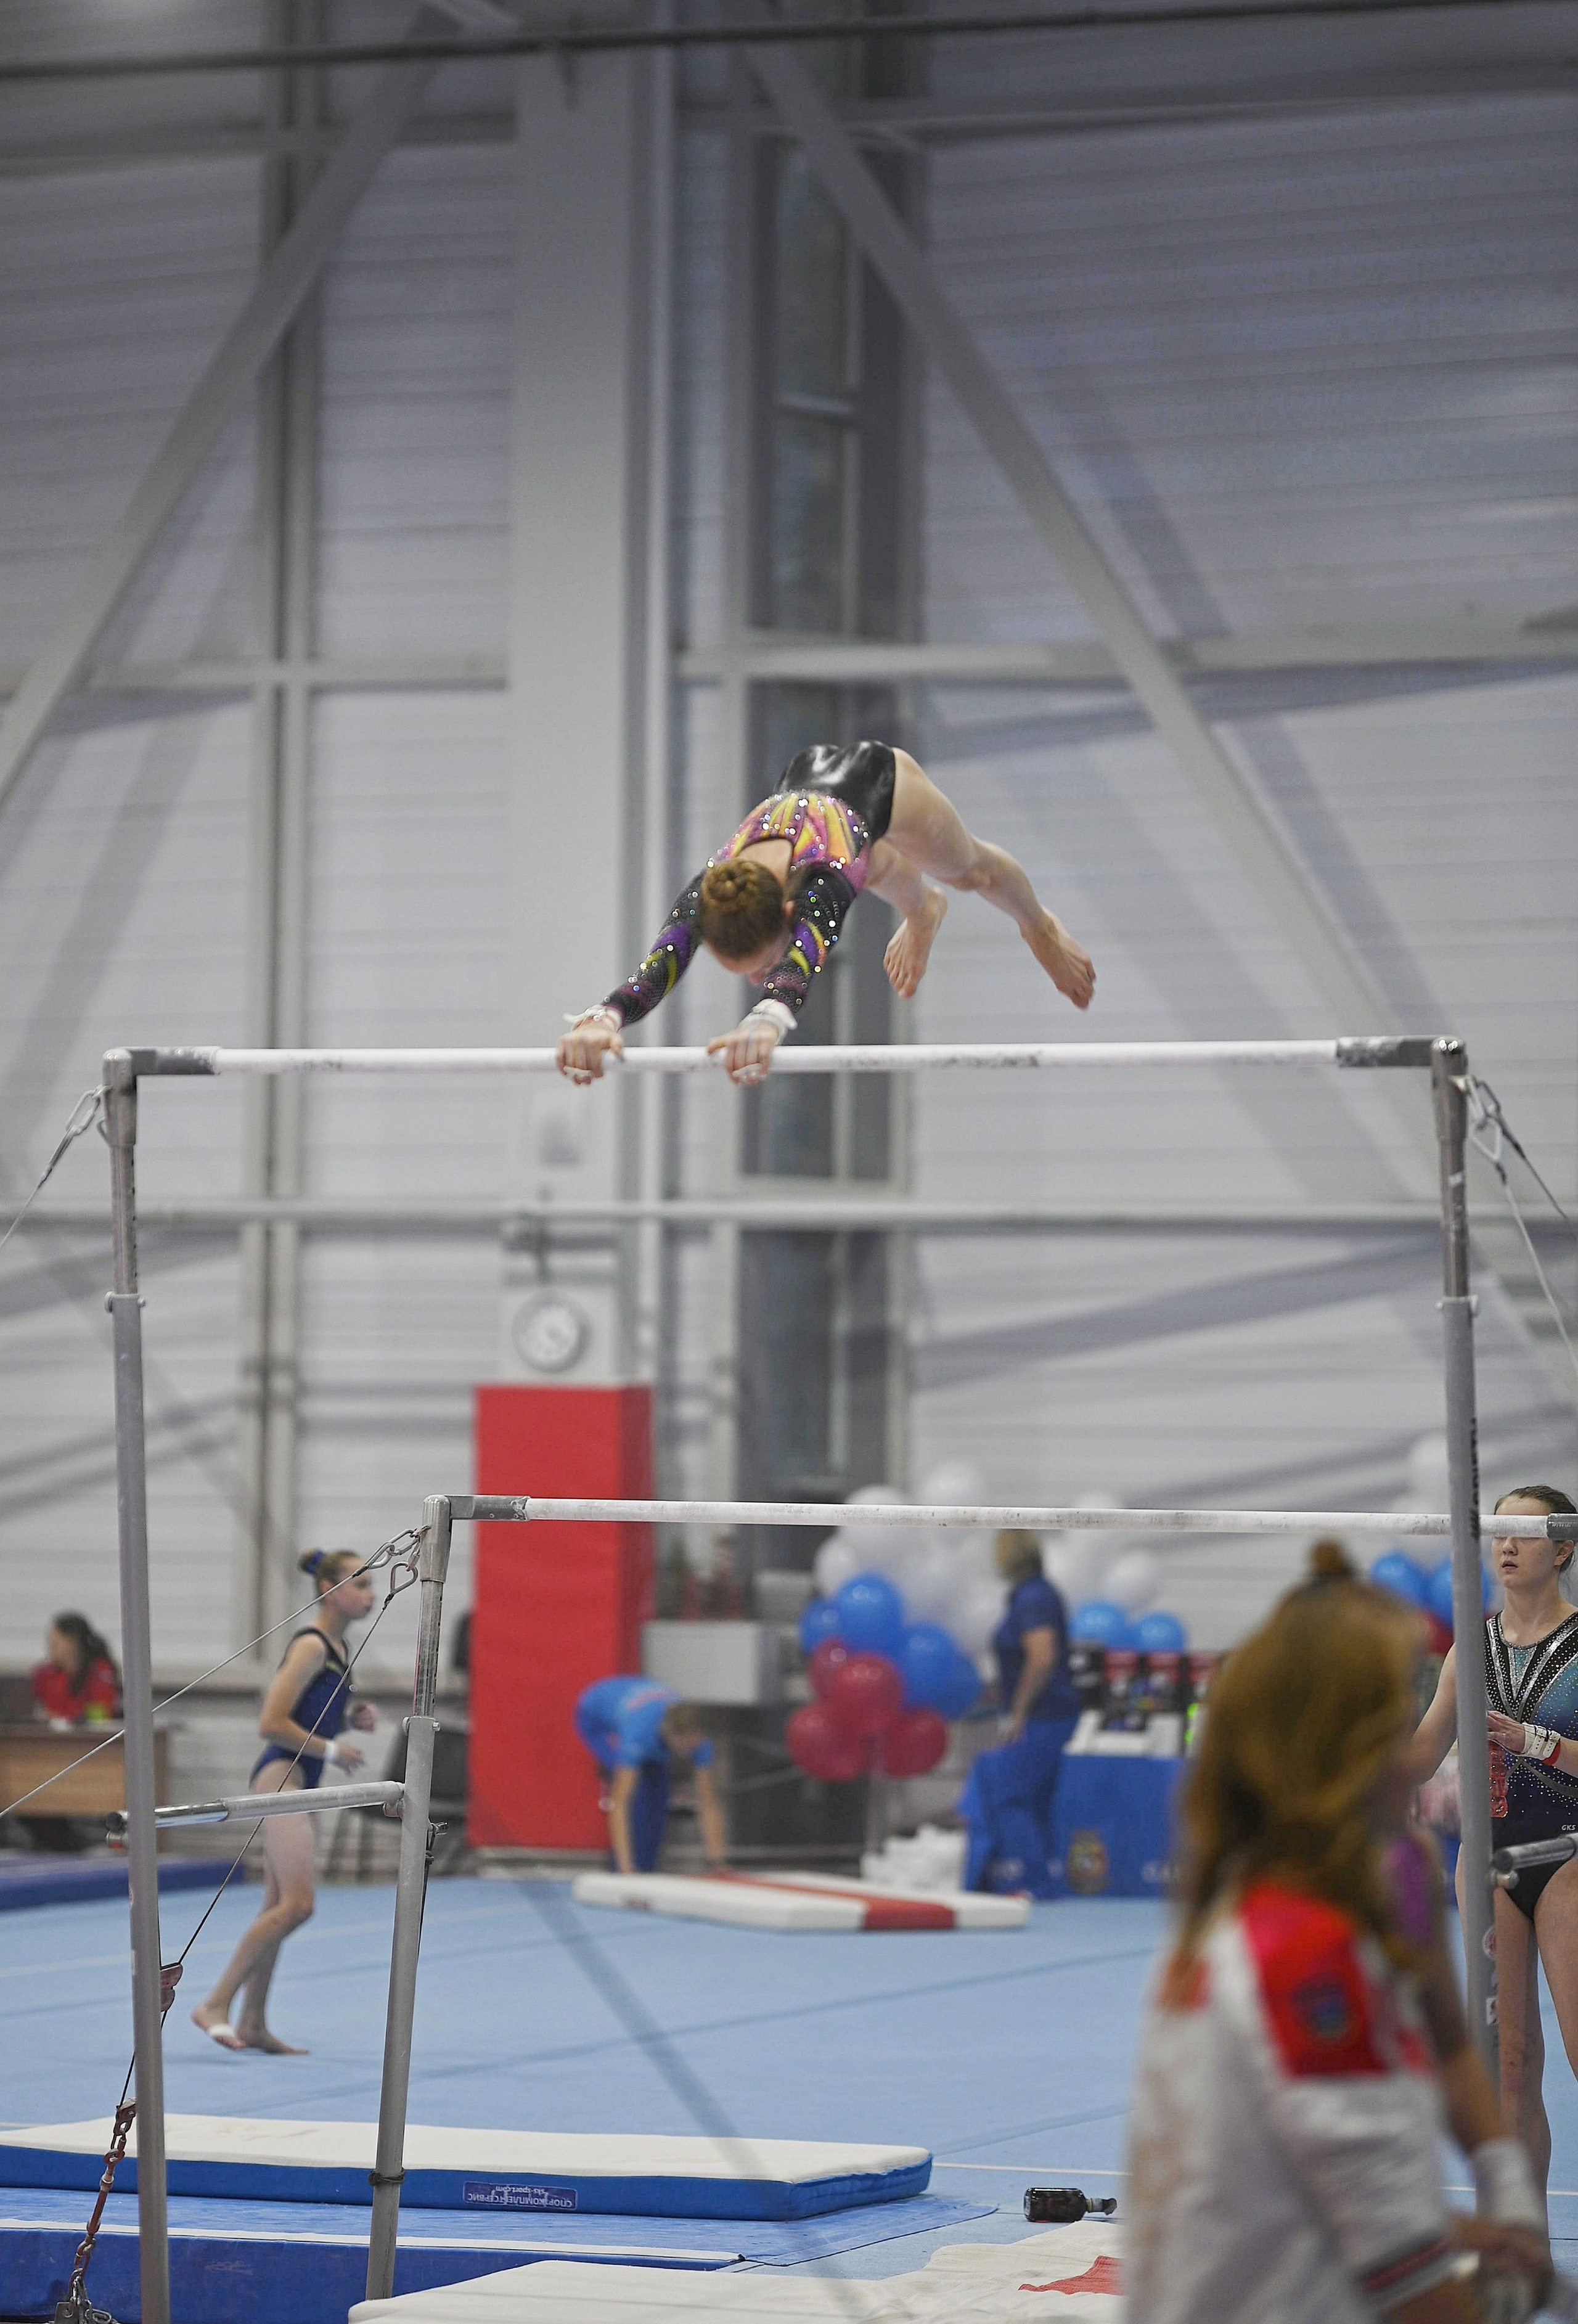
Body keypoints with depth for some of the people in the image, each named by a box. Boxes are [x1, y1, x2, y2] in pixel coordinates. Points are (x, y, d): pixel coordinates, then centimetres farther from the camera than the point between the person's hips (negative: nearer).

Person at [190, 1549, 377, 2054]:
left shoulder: (337, 1649, 15)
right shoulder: (311, 1647, -14)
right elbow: (271, 1724, -19)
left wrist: (352, 1718, 7)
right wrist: (331, 1750, -15)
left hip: (299, 1781, 10)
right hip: (281, 1775, -10)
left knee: (278, 1907, 11)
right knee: (296, 1904, -15)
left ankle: (253, 2024, 15)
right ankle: (216, 2005, -10)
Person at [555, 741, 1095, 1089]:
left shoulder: (820, 885, -53)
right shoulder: (707, 894, -44)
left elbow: (800, 966, -72)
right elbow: (654, 971, -60)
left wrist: (766, 1023, -93)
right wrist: (600, 1021, -81)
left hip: (877, 778, -3)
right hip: (802, 780, 3)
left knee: (969, 867, 29)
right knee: (883, 872, 37)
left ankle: (1040, 926, 64)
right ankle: (924, 911, 74)